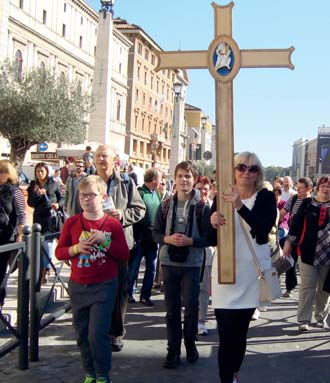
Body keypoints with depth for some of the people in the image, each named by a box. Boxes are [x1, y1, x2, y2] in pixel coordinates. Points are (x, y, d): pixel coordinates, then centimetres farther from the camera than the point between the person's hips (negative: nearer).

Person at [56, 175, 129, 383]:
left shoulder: (113, 224, -4)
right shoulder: (72, 223, 2)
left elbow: (125, 255, -5)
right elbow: (59, 252, 5)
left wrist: (105, 240, -17)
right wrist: (76, 248, -14)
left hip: (104, 286, -3)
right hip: (78, 286, 3)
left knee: (97, 333, -8)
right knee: (83, 334, 11)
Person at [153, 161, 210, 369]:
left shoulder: (202, 207, -4)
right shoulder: (165, 205, 3)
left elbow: (209, 237, -4)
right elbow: (156, 233, 5)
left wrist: (190, 241, -19)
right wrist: (167, 239, -14)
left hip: (192, 263, -2)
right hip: (169, 262, 2)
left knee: (191, 306, 6)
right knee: (172, 307, 8)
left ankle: (190, 343, 27)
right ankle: (173, 349, 18)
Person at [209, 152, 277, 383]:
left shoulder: (266, 197, 0)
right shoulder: (222, 197, 3)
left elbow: (264, 228, -19)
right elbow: (213, 240, 2)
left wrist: (240, 206, -32)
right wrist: (213, 224, -21)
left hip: (253, 270, 0)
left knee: (241, 330, 8)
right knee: (227, 333, -6)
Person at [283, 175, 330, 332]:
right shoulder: (307, 203, 4)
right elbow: (297, 222, 3)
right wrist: (289, 241, -2)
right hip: (308, 250, -2)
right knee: (307, 286, -2)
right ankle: (303, 319, 2)